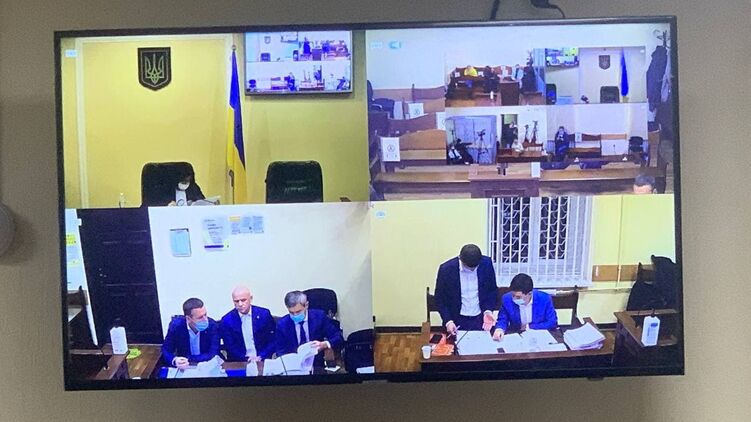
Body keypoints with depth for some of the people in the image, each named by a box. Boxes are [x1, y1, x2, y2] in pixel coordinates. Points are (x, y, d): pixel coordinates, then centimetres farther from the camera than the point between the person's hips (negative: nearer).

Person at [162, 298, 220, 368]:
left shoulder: (212, 325, -15)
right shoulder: (176, 325, -12)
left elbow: (213, 354, -18)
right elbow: (166, 350, -5)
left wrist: (188, 359, -26)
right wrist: (175, 360, -26)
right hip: (183, 368, 1)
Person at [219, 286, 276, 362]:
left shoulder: (264, 314, -1)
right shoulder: (227, 320, -1)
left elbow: (273, 340, 1)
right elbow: (230, 347, -1)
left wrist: (261, 357, -11)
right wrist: (246, 359, -13)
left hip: (263, 361, 0)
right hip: (238, 363, 0)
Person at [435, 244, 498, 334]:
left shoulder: (486, 264, -12)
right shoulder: (446, 269, -18)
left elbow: (492, 290, 1)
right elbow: (440, 298, -7)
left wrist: (488, 311, -13)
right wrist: (448, 321, -17)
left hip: (480, 319, 2)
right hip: (458, 320, -1)